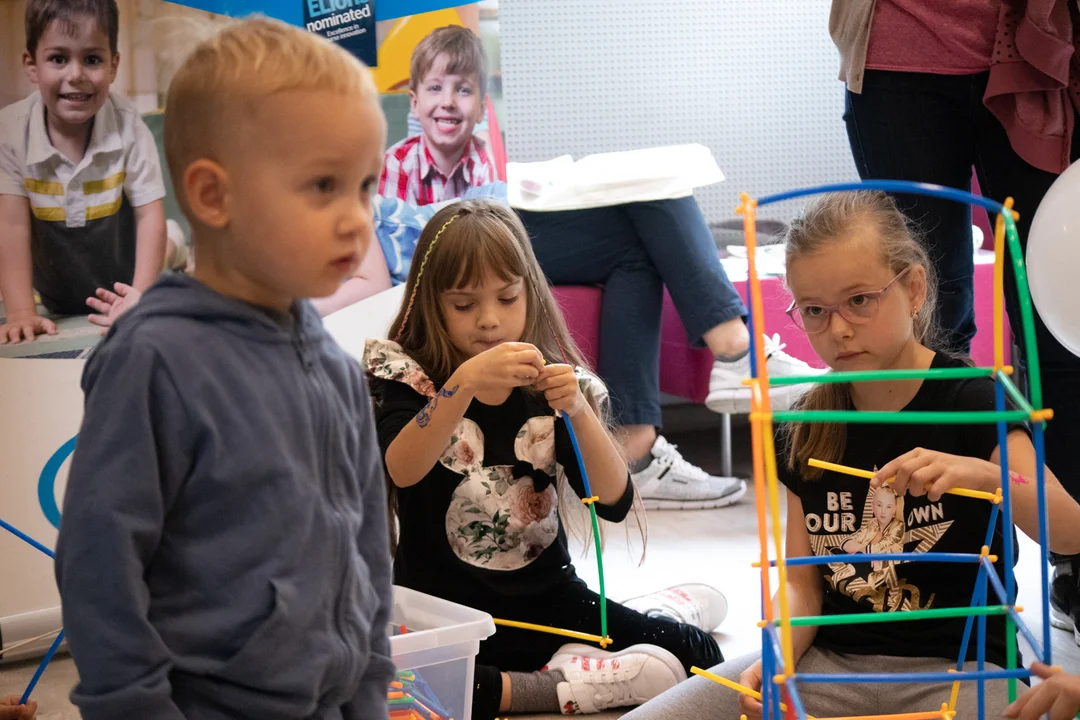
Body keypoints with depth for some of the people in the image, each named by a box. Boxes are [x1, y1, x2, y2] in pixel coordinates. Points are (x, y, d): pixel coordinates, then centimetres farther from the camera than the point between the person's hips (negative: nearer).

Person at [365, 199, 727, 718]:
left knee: (696, 655, -13)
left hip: (545, 598, 5)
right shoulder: (408, 378, 0)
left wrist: (576, 408, -20)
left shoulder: (549, 383, 7)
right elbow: (402, 471, -22)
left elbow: (614, 503, -5)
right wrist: (467, 381, -34)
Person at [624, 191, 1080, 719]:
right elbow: (802, 581, 8)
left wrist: (984, 474, -36)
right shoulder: (807, 431, 7)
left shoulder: (972, 401, -6)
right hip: (831, 660, 3)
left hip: (956, 667, -3)